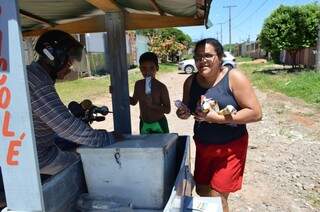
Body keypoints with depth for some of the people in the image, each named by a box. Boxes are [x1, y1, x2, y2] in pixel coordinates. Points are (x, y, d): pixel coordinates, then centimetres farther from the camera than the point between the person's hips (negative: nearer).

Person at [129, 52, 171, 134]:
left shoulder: (161, 87, -15)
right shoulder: (138, 84, -1)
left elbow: (167, 109, -14)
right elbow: (134, 101, 14)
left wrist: (152, 105, -28)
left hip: (159, 125, -4)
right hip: (144, 124, 4)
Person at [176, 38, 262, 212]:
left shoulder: (234, 77, -14)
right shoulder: (191, 82, 0)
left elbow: (255, 113, -17)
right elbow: (187, 108, 14)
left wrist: (218, 118, -24)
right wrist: (184, 113, -10)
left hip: (230, 147, -5)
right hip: (202, 146, 5)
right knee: (202, 192, 17)